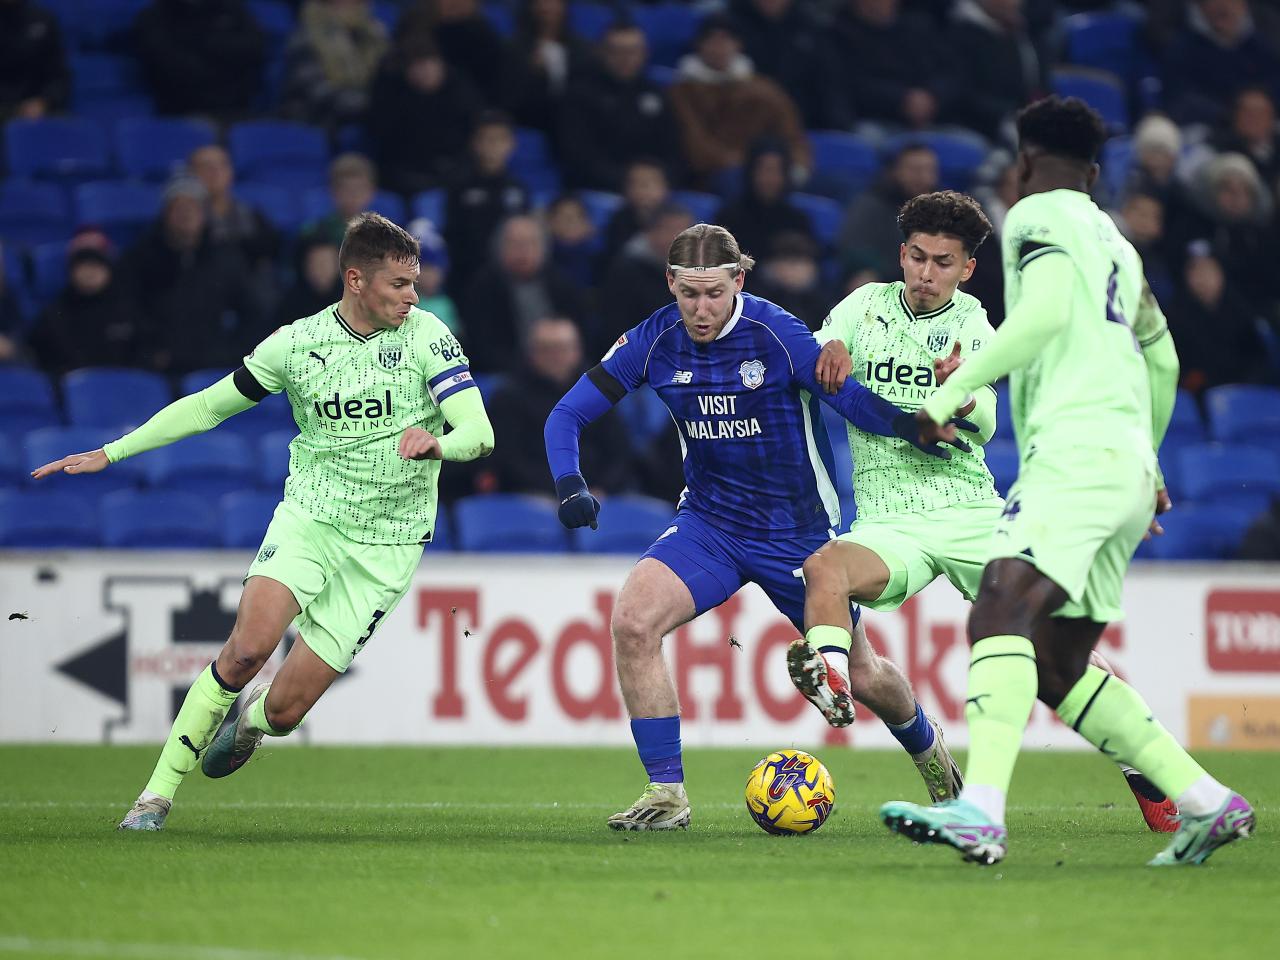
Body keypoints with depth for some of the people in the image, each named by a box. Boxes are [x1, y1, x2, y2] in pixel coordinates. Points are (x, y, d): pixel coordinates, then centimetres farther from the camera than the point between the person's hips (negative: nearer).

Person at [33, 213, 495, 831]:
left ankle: (252, 717, 32)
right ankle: (159, 792, -12)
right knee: (248, 646, -26)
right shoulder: (296, 344, -1)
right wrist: (109, 454, 5)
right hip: (308, 518, 1)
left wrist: (439, 442, -35)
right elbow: (208, 406, 9)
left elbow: (479, 433, -11)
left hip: (385, 547, -1)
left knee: (284, 710, -7)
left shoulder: (426, 336, -6)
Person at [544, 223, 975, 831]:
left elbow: (855, 400, -16)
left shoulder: (778, 335, -18)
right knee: (632, 621, -24)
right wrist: (569, 485, -22)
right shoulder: (655, 341, -9)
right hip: (710, 523, 2)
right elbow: (568, 415, -4)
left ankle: (931, 754, 41)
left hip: (797, 529, -2)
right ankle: (666, 796, -14)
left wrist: (917, 427, -36)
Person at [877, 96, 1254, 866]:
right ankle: (1207, 802, 10)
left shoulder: (1039, 215, 2)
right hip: (1128, 466, 9)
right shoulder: (1115, 241, 27)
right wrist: (1149, 463, 48)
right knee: (1057, 667, 12)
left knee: (1000, 606, -25)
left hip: (1077, 449, -9)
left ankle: (981, 812, -44)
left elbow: (1046, 312, -16)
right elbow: (1162, 359, 36)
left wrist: (955, 389, -14)